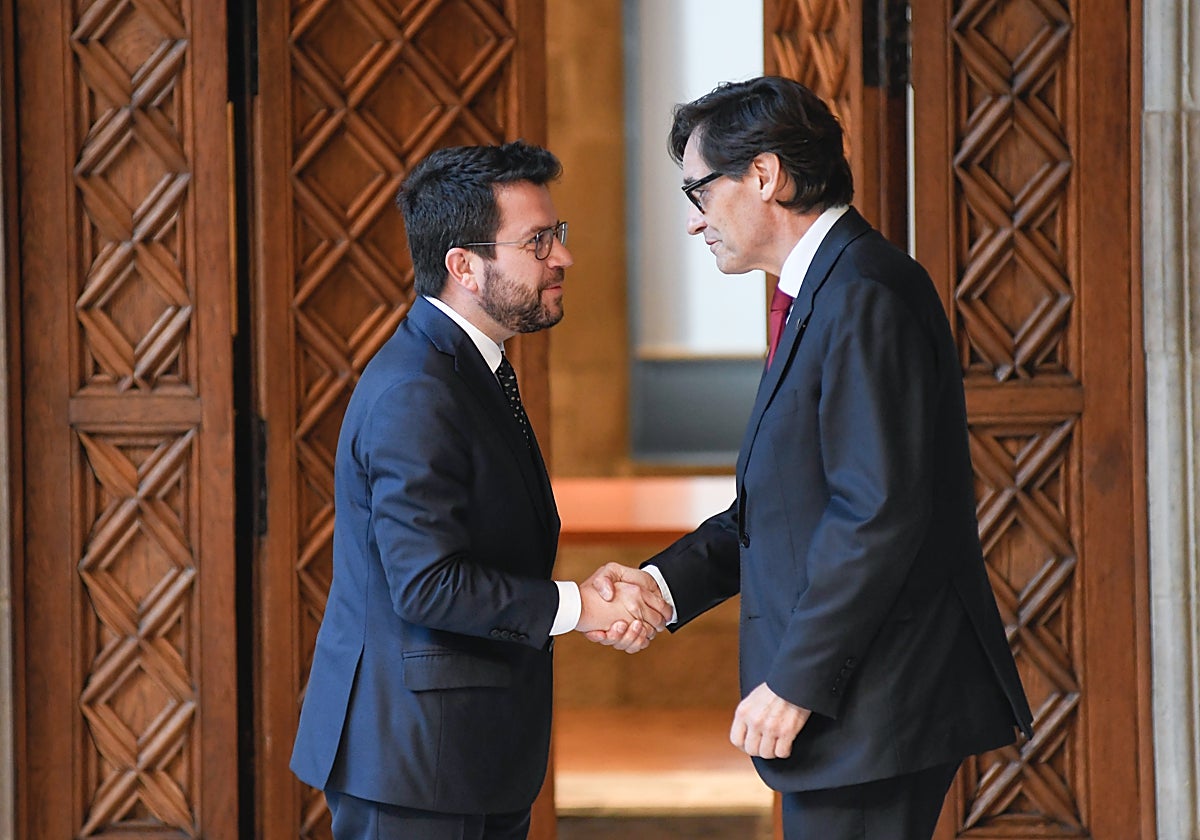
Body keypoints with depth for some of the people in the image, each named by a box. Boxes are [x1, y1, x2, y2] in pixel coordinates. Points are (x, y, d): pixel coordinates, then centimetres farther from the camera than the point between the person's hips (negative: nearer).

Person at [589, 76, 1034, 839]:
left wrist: (796, 682, -20)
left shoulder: (865, 297, -16)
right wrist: (664, 583, 5)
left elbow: (879, 512, -23)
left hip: (873, 704, -10)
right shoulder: (827, 292, 17)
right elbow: (780, 505, 18)